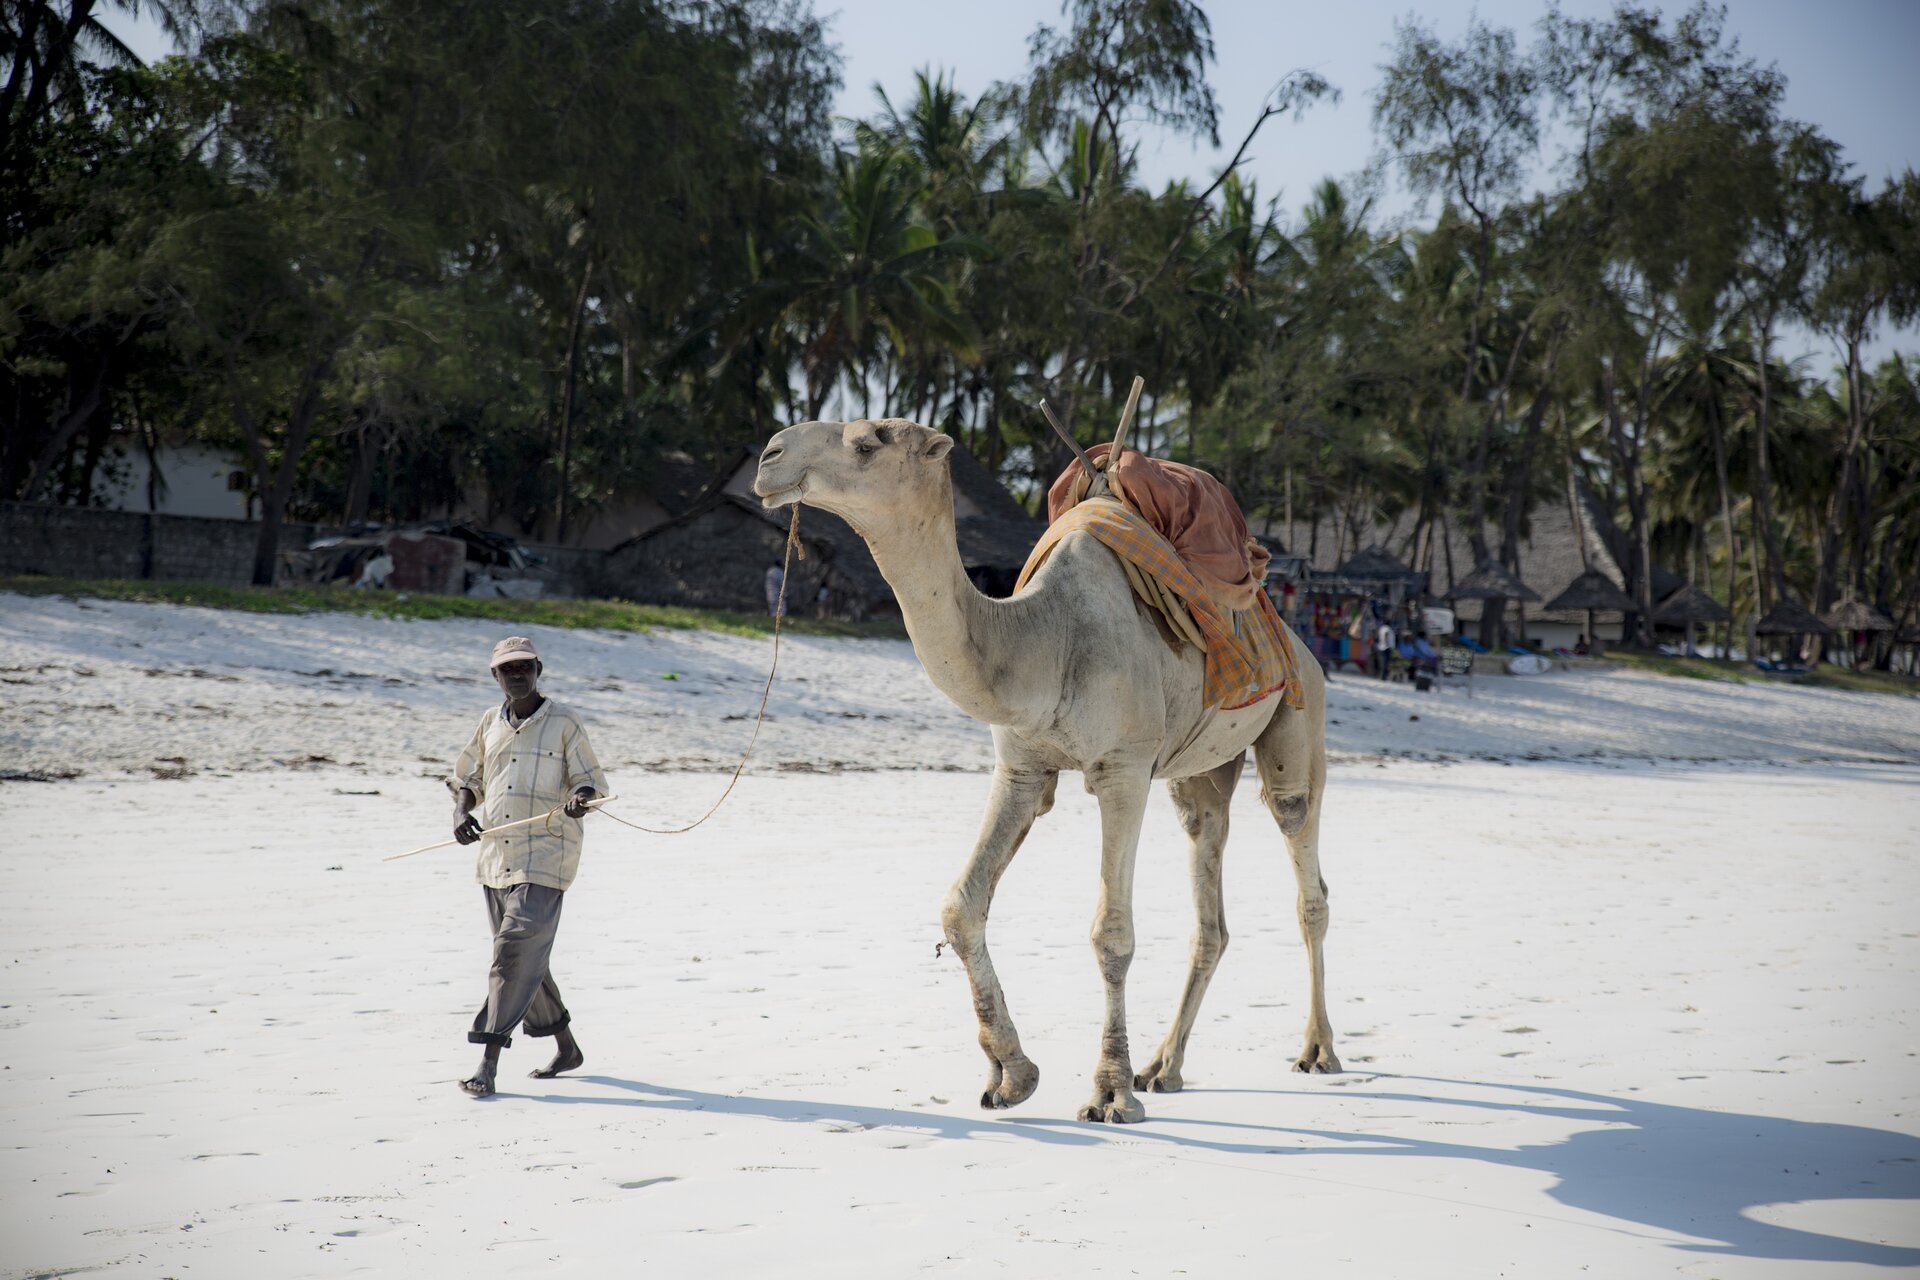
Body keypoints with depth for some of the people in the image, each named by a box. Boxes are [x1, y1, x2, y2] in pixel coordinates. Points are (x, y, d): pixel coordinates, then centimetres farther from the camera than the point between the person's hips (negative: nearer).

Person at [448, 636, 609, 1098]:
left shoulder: (565, 722, -1)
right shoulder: (490, 724, 13)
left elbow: (590, 781, -1)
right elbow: (468, 780, 20)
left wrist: (578, 800, -24)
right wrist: (460, 813, 0)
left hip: (545, 856, -6)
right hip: (495, 857, 6)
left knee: (517, 952, -16)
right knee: (524, 958, 12)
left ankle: (488, 1064, -17)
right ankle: (567, 1048, 29)